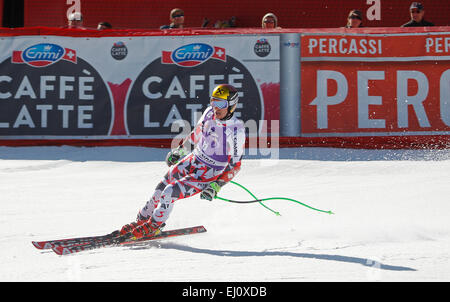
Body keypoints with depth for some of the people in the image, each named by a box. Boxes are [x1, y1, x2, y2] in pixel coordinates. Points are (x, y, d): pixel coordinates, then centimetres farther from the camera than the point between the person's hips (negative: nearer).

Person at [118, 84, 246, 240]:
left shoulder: (236, 129, -23)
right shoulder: (210, 113, -6)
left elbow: (235, 165, -17)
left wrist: (217, 186, -23)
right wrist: (179, 150, 25)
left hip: (208, 175, -6)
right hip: (193, 159, 6)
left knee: (169, 193, -17)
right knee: (160, 190, 9)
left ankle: (152, 227, 6)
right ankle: (142, 220, 31)